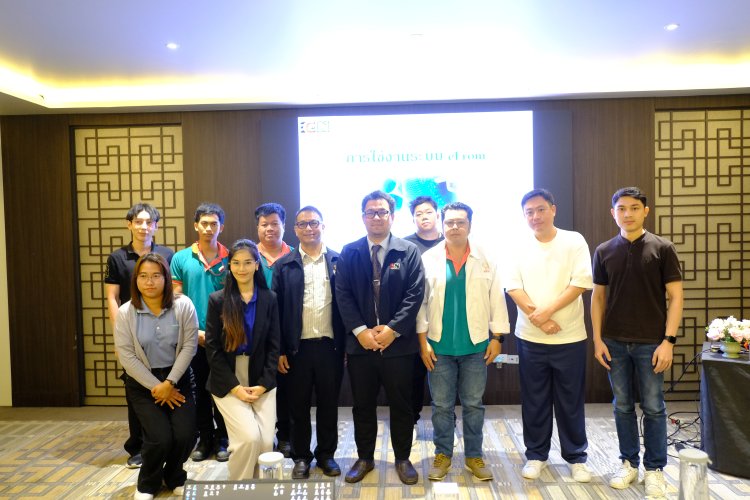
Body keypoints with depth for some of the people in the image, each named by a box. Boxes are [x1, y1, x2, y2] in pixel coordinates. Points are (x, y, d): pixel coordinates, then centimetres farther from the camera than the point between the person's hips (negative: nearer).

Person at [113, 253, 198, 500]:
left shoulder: (183, 305, -9)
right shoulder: (125, 312, -9)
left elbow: (189, 345, -9)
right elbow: (126, 356, -10)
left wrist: (169, 383, -14)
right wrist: (156, 387, -12)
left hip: (178, 378, 1)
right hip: (142, 383, -1)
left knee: (185, 434, -13)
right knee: (160, 437, -15)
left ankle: (174, 477, 22)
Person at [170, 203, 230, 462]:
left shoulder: (229, 259, 0)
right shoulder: (181, 258, 1)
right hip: (194, 337, 1)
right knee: (200, 389, 11)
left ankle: (222, 439, 22)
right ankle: (205, 439, 26)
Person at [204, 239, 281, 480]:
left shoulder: (269, 299, 3)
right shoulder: (217, 300, -2)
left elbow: (273, 346, 3)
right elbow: (212, 348, -4)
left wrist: (263, 384, -8)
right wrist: (234, 386, -11)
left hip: (261, 381, 2)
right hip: (227, 382, -2)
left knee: (266, 442, -8)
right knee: (249, 438, -18)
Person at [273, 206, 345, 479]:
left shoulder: (338, 261, 3)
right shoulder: (284, 265, 2)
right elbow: (277, 310, 0)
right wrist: (280, 350, -4)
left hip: (330, 345, 0)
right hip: (298, 347, 0)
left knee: (329, 403, 12)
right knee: (299, 405, 11)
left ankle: (326, 454, 29)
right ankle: (301, 457, 28)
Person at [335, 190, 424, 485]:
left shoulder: (409, 251, 1)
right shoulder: (349, 252, 5)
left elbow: (415, 294, -5)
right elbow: (342, 294, -1)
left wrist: (392, 329, -14)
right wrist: (360, 330, -12)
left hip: (398, 342, -1)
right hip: (360, 342, 1)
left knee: (401, 405, 10)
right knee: (362, 405, 13)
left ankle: (402, 459, 28)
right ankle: (365, 458, 30)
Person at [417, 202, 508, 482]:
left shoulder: (486, 260, 1)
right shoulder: (428, 259, -2)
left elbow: (496, 300, 3)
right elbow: (420, 302, -2)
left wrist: (497, 337, 0)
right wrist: (423, 341, -5)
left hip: (476, 344, 1)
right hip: (439, 345, 0)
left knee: (473, 404, 12)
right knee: (441, 405, 9)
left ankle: (474, 456, 26)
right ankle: (443, 455, 25)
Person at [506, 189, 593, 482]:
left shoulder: (574, 241, -2)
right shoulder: (520, 247, 4)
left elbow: (582, 282, -11)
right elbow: (513, 286, -2)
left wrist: (547, 311, -17)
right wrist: (538, 319, -13)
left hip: (569, 337, -2)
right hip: (530, 337, 2)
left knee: (571, 401, 9)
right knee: (534, 401, 10)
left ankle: (576, 457, 24)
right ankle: (536, 455, 25)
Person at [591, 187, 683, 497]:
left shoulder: (662, 249, -3)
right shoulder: (604, 251, 4)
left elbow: (675, 297, -4)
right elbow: (598, 297, 7)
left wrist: (669, 340, -11)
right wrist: (597, 339, 1)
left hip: (650, 343, -2)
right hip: (615, 343, 2)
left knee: (653, 407, 7)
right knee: (623, 406, 12)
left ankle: (654, 469, 22)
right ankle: (629, 463, 26)